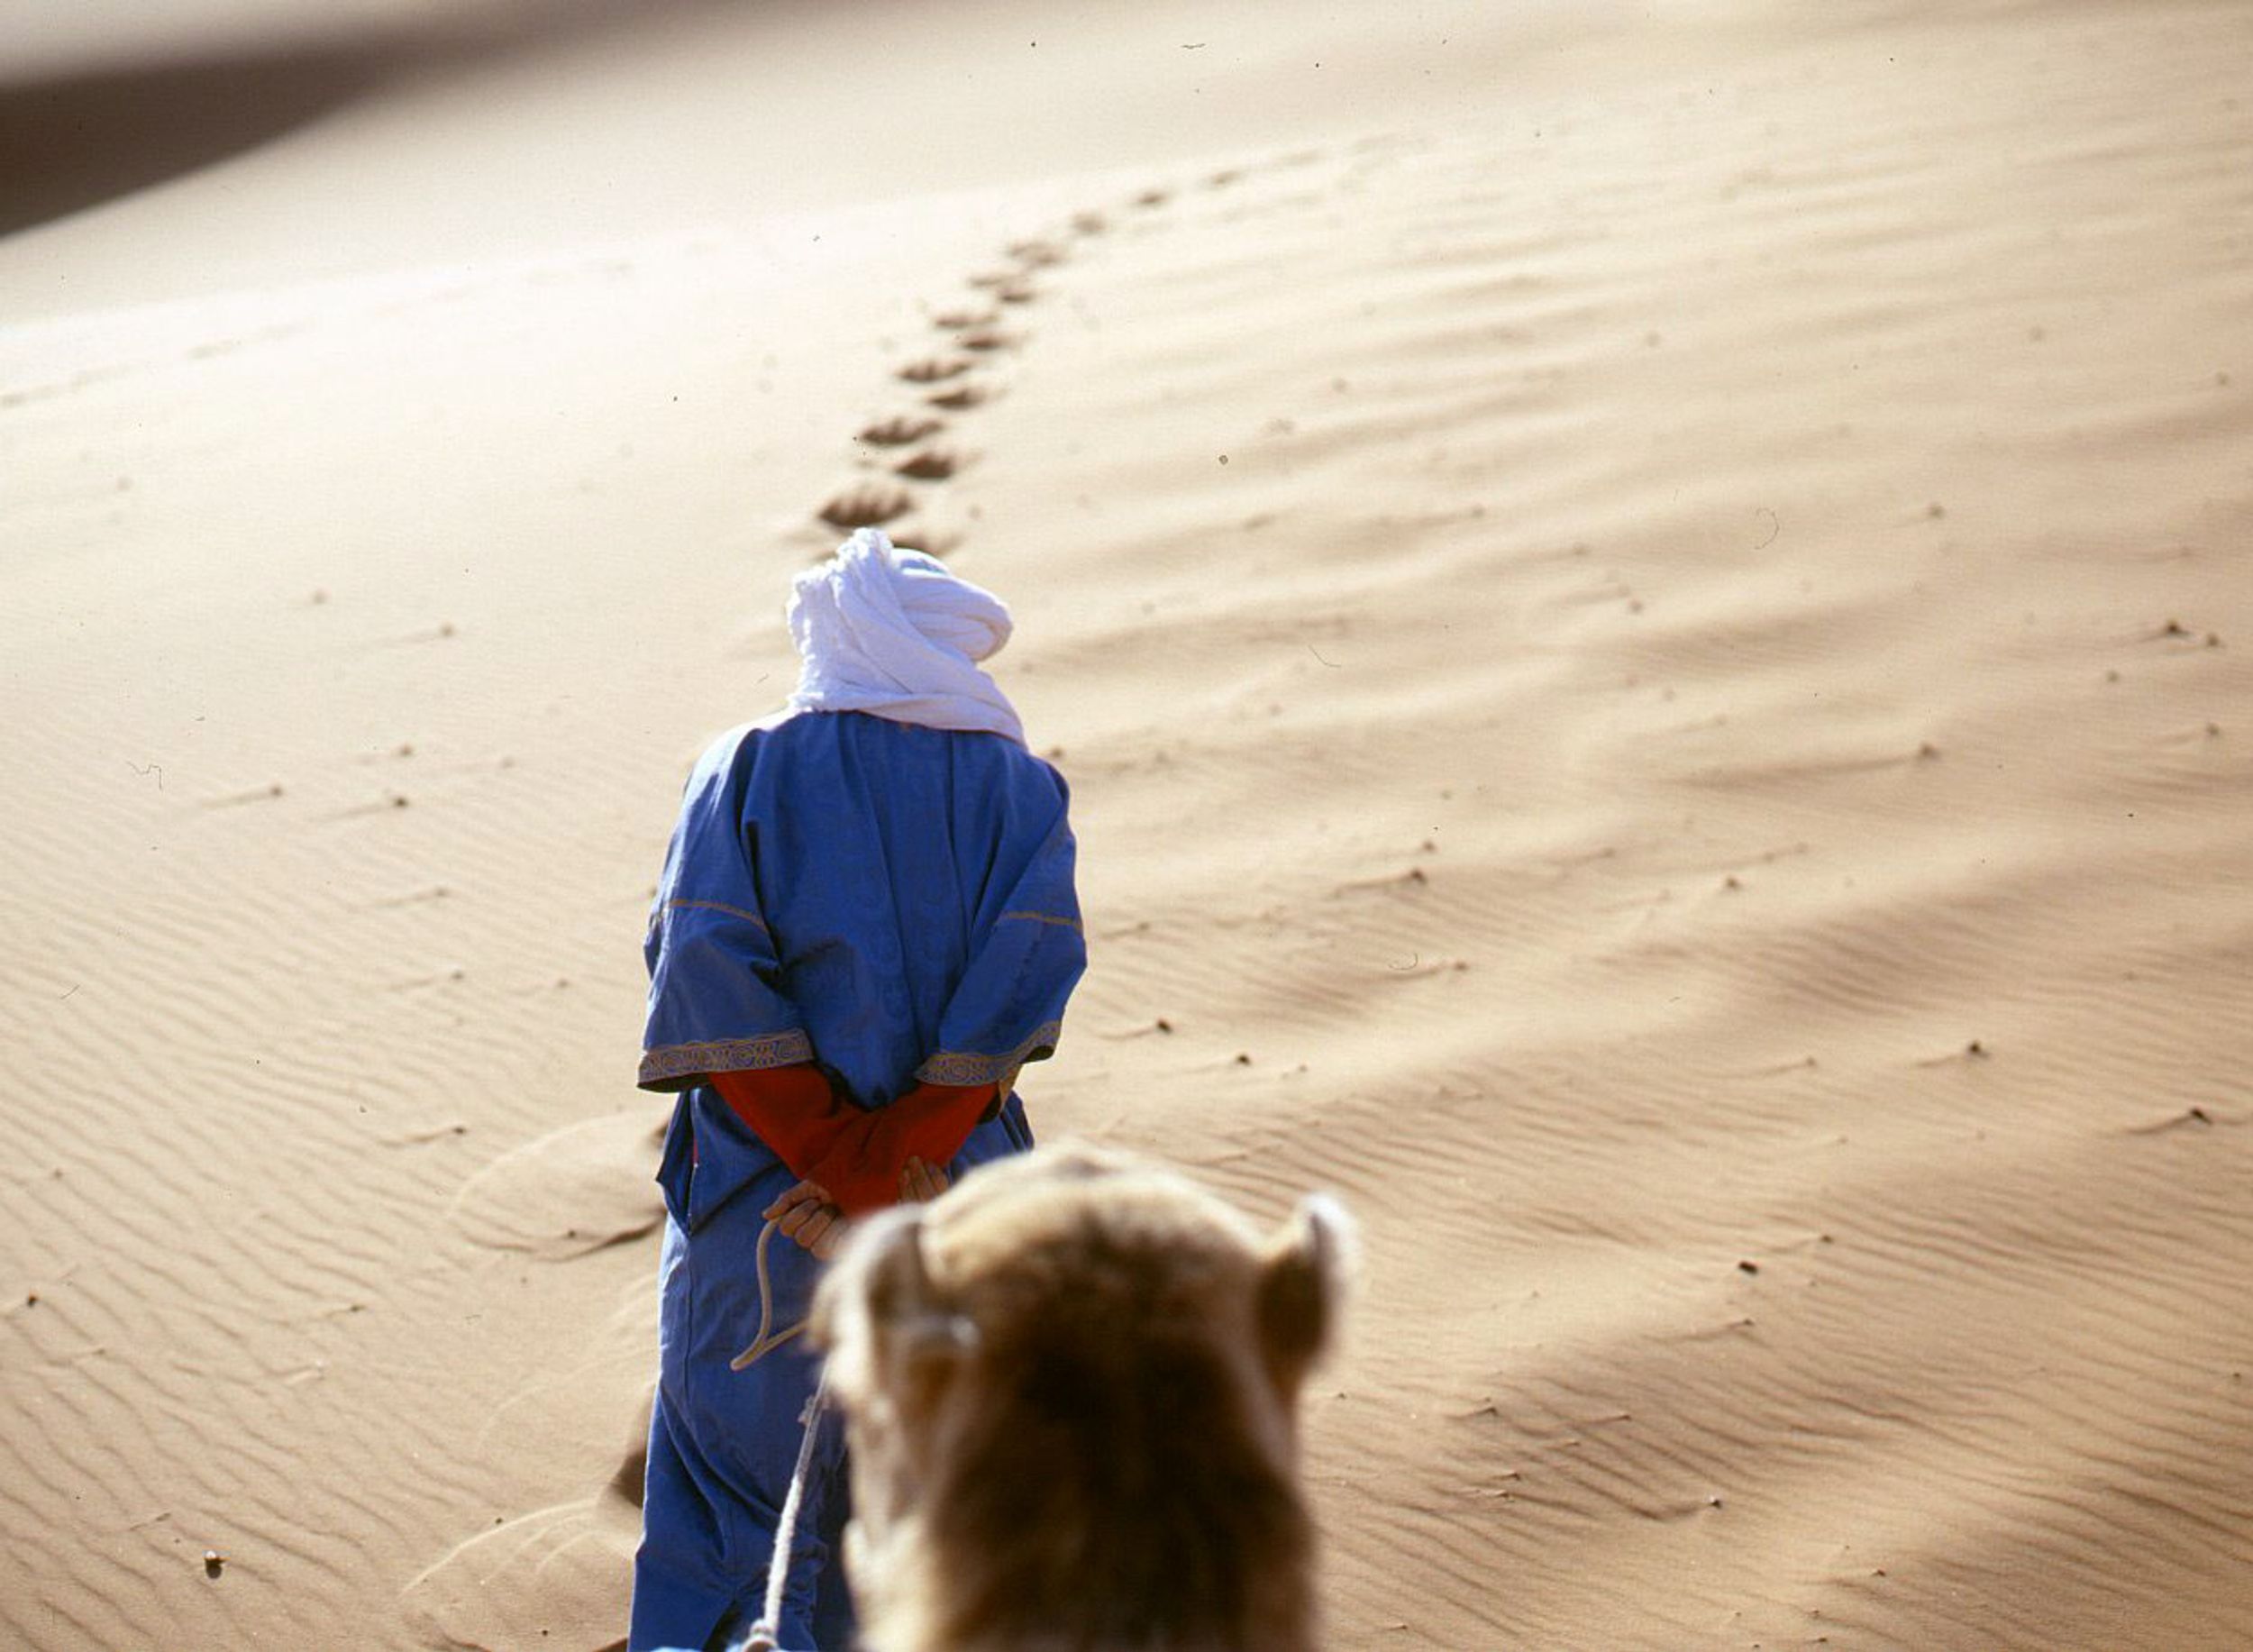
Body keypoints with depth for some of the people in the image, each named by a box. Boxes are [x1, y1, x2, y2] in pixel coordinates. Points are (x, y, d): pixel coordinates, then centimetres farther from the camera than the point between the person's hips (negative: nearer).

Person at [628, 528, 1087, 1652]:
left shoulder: (746, 772, -3)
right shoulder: (1017, 788, -1)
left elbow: (706, 971, -15)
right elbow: (1025, 975, -15)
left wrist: (830, 1165, -13)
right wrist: (897, 1162, -16)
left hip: (757, 1201, -1)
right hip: (953, 1197, 1)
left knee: (737, 1469, 15)